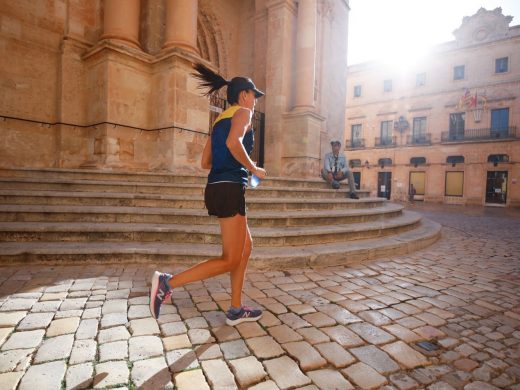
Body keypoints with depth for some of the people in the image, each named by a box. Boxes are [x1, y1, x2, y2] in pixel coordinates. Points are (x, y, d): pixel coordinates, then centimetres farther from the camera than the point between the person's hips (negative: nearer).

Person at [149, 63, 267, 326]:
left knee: (246, 247, 16)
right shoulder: (242, 112, 0)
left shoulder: (220, 119, 23)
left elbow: (205, 162, 19)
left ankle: (236, 310, 20)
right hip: (229, 189, -9)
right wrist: (253, 168, -9)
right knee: (230, 260, -2)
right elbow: (233, 142, -23)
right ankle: (168, 282, -6)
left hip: (217, 188, 9)